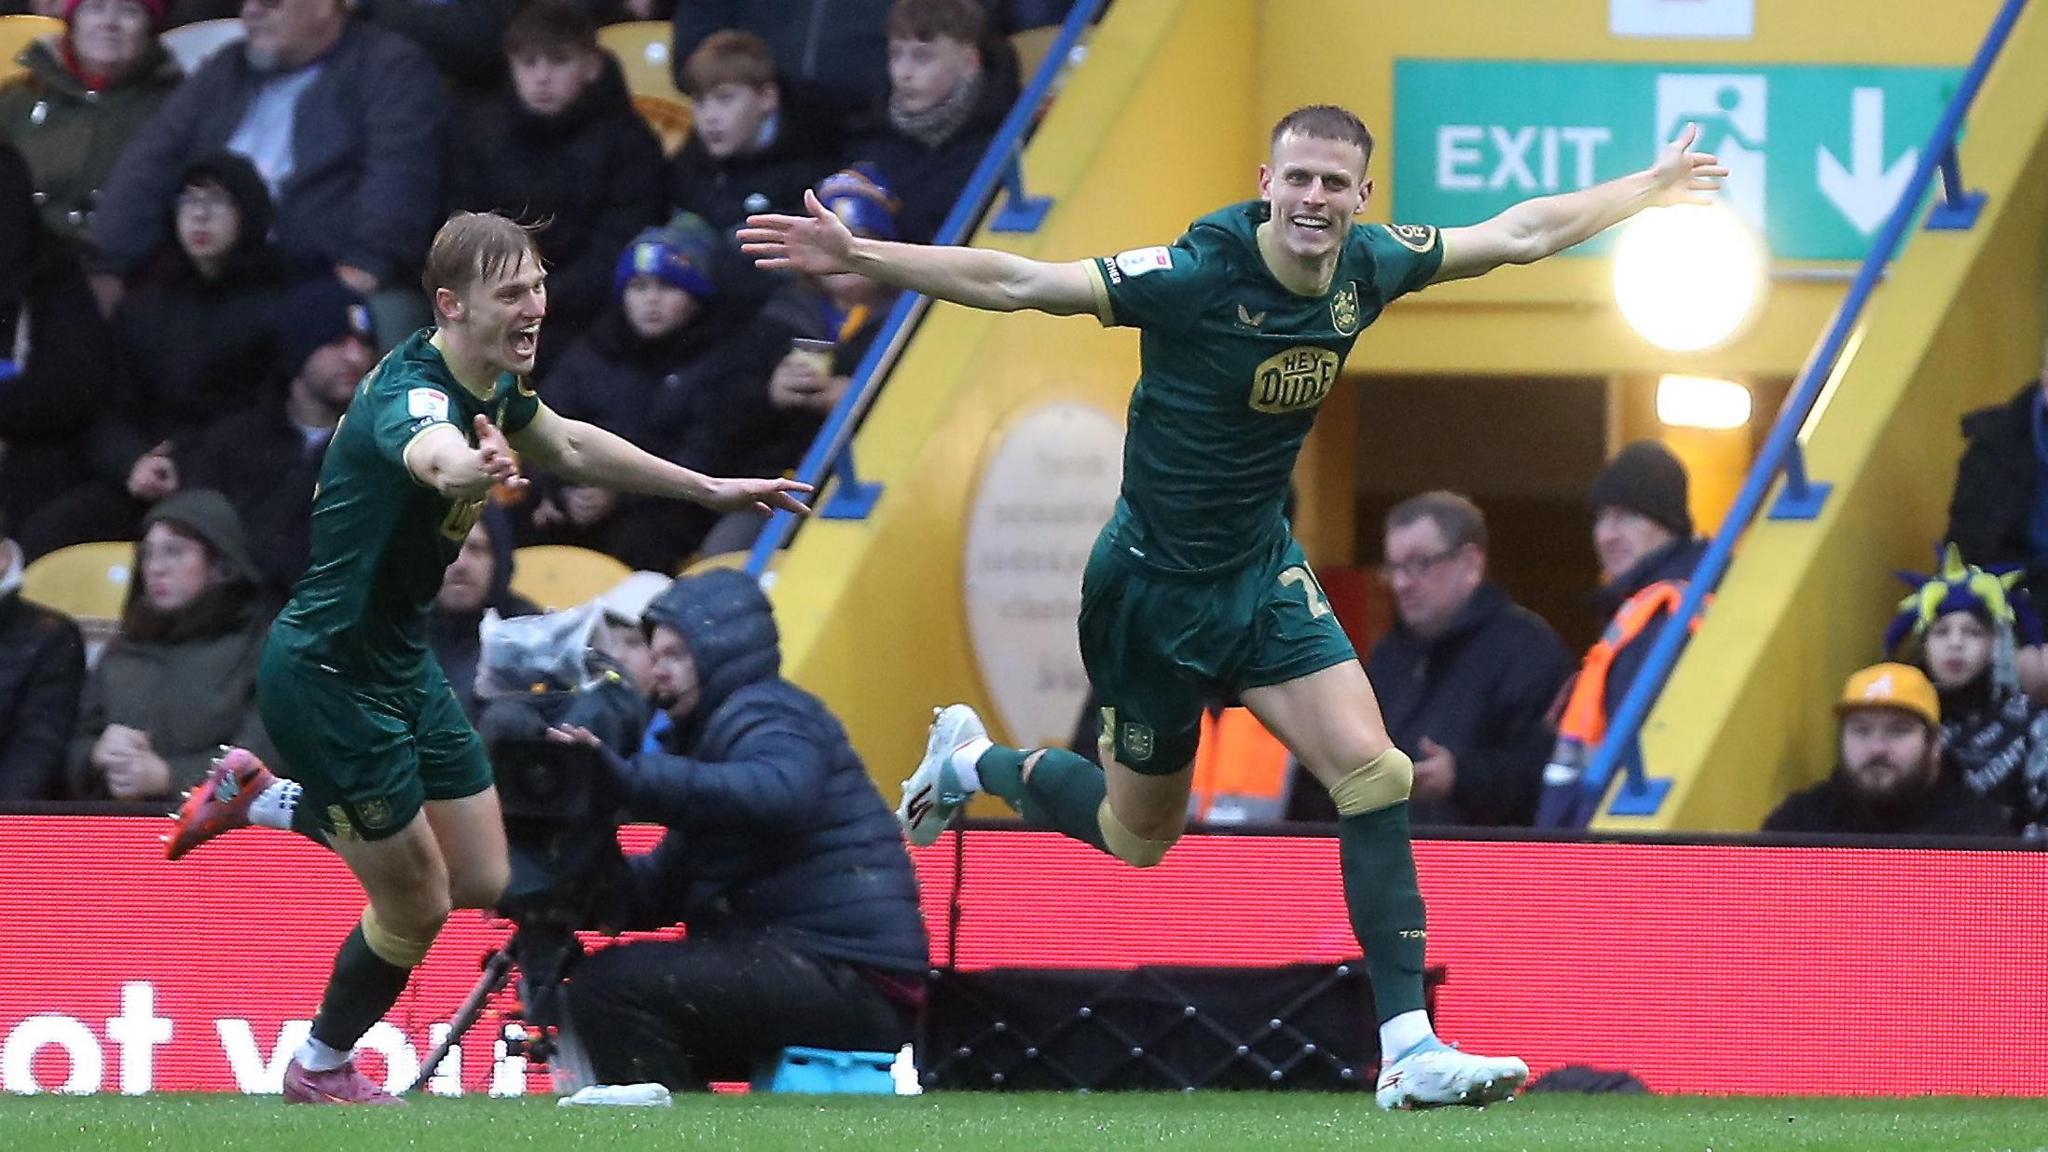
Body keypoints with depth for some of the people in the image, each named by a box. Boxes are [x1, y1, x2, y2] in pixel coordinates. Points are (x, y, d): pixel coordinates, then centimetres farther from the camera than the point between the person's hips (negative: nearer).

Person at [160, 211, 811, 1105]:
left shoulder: (495, 385, -1)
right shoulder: (414, 393, -29)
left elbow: (567, 446, 22)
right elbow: (431, 452, -56)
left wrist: (710, 490, 26)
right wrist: (468, 467, -79)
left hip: (399, 662, 9)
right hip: (328, 677, -9)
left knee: (479, 879, 13)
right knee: (416, 905, 2)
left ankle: (258, 796, 29)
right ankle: (321, 1073, 29)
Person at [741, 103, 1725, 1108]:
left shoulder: (1370, 266, -8)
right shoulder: (1199, 275, -26)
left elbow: (1519, 234, 9)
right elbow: (1014, 283, -30)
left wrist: (1652, 187, 18)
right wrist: (857, 258, -38)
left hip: (1263, 571, 5)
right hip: (1154, 583, -5)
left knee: (1370, 768, -13)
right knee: (1139, 835, 13)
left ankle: (1409, 1046, -11)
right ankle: (969, 761, 43)